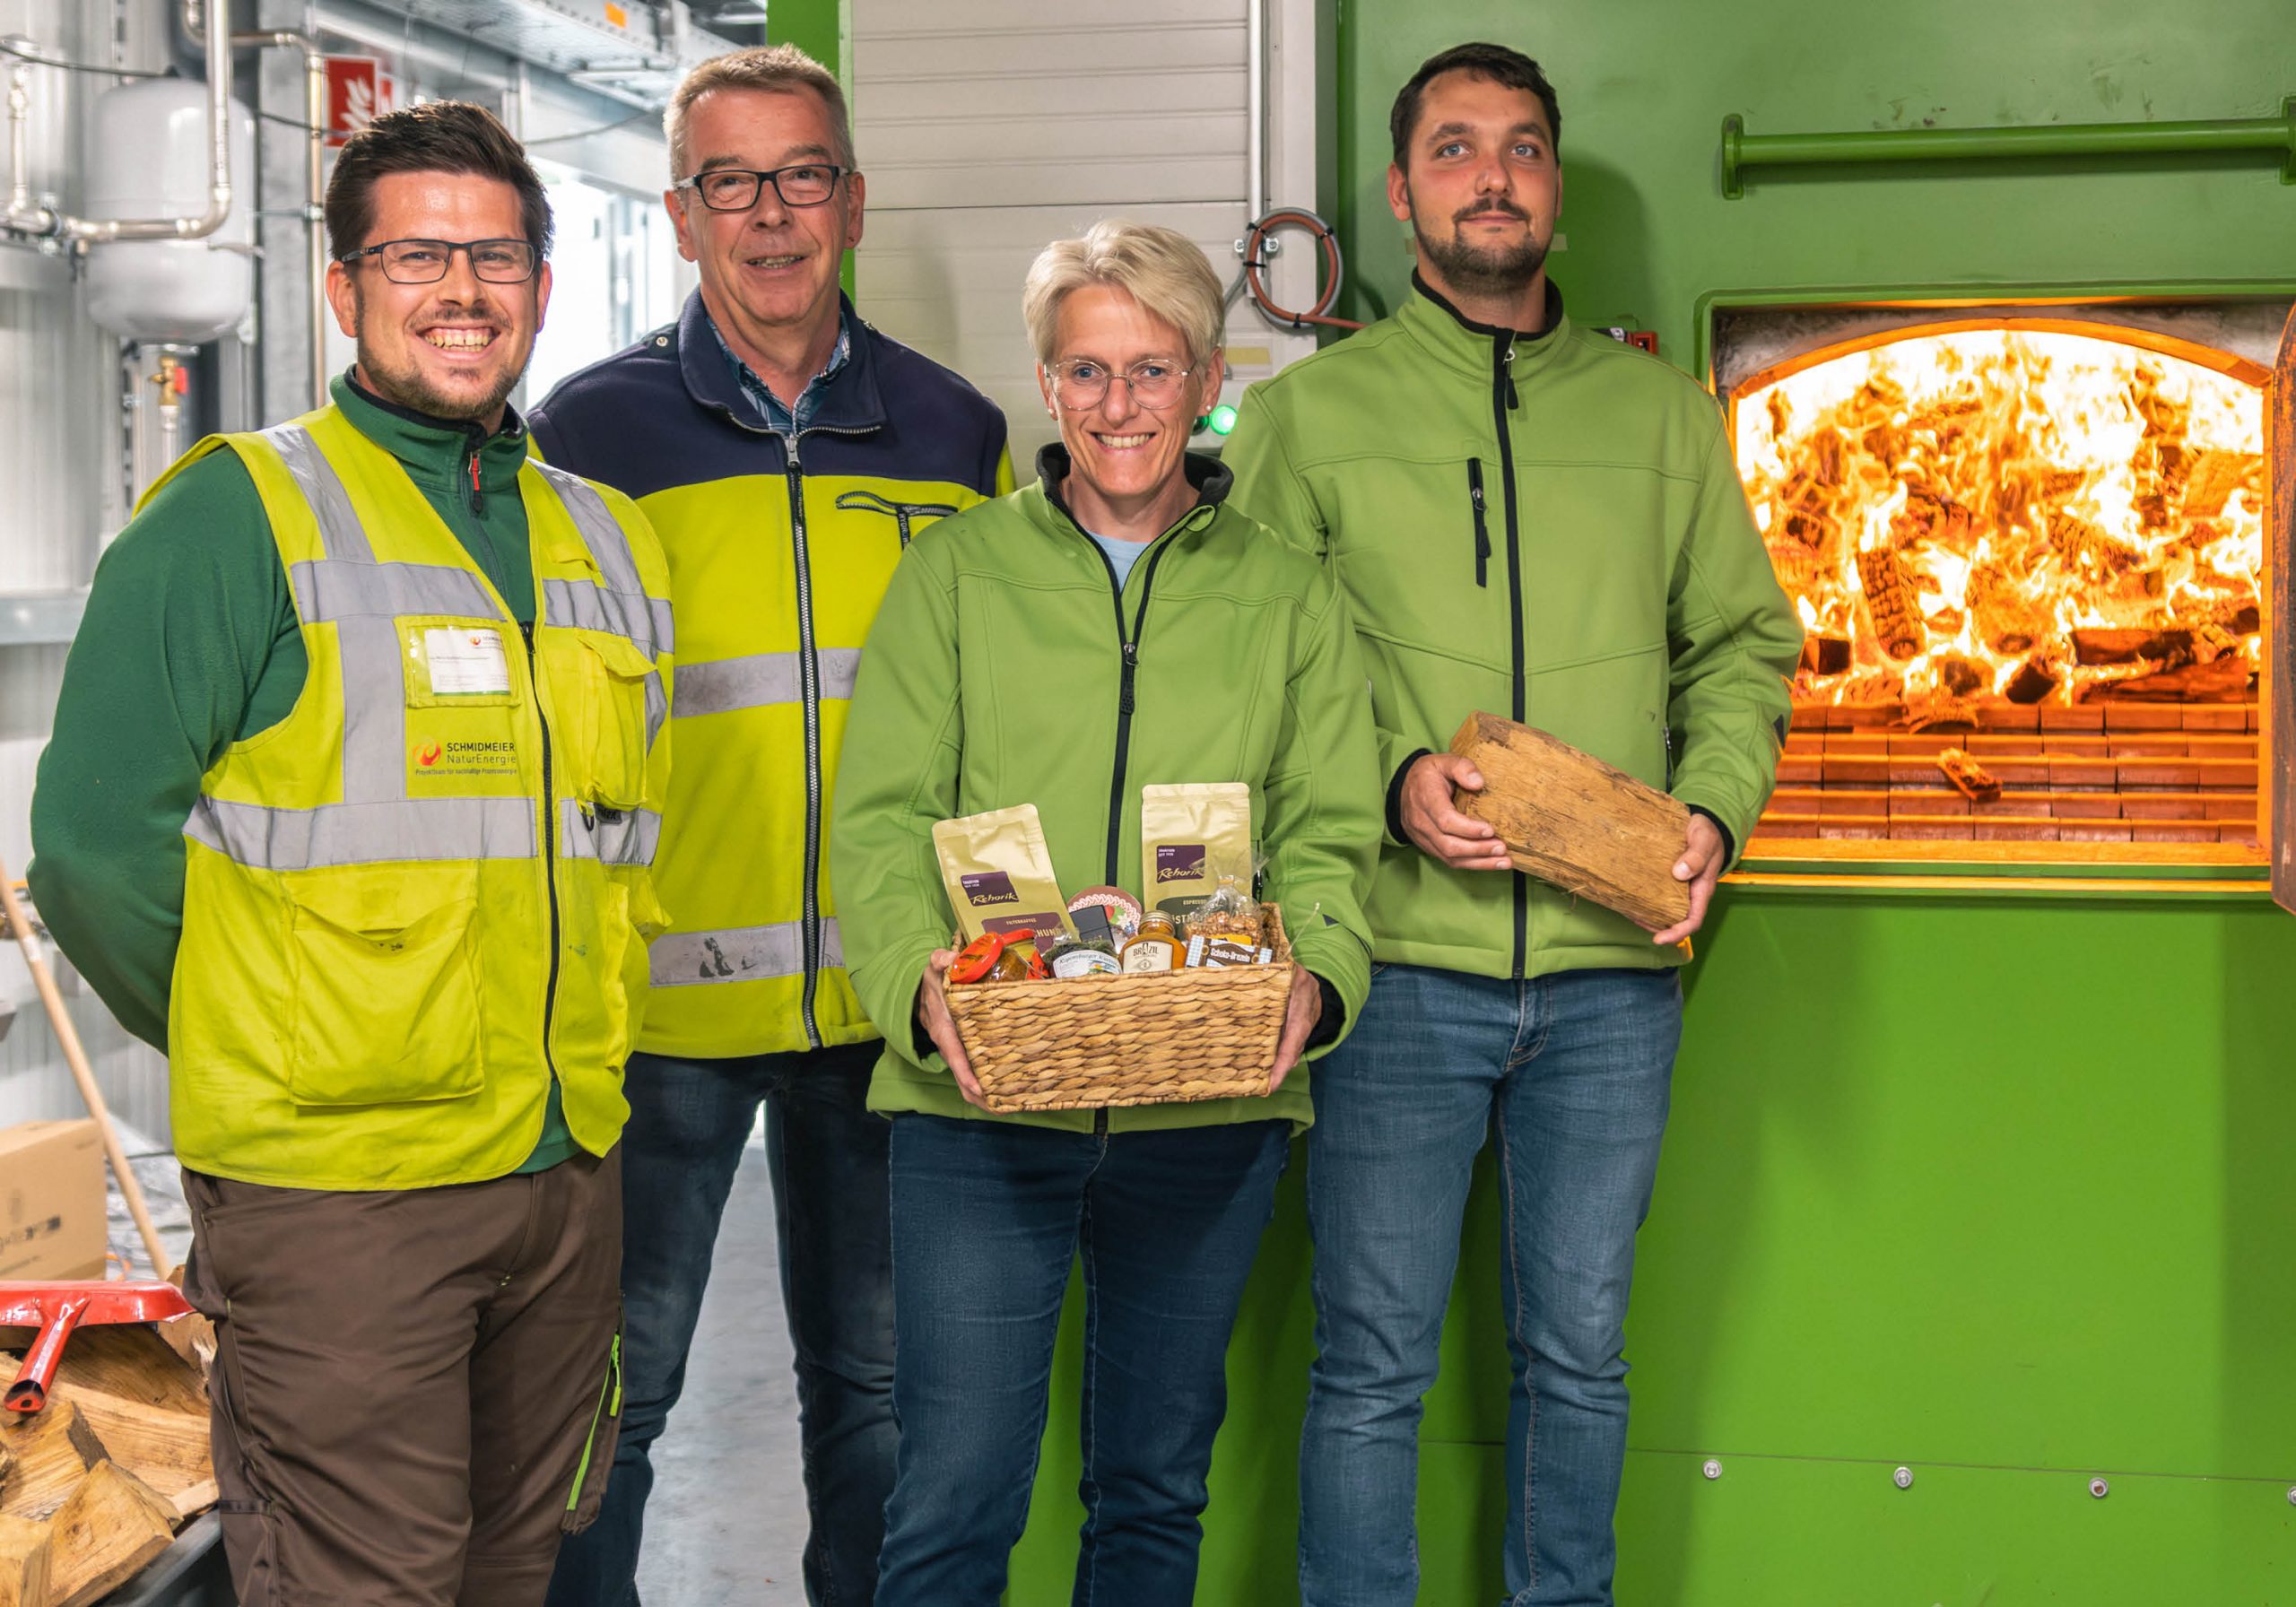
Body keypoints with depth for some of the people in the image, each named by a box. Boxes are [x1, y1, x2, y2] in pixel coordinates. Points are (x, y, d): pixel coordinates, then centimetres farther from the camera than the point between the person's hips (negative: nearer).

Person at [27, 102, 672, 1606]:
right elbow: (100, 843, -12)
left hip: (570, 1168, 6)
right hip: (336, 1185, -6)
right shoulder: (243, 515, -7)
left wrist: (576, 1055, 13)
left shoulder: (609, 541, 13)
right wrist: (258, 1053, -3)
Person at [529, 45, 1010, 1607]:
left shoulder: (955, 434, 6)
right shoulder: (592, 431, -1)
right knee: (615, 1384, 7)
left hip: (883, 998, 3)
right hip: (657, 1000, -2)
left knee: (876, 1376, 14)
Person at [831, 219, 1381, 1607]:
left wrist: (1312, 976, -16)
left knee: (1157, 1487, 13)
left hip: (1209, 1108, 2)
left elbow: (1329, 835, 5)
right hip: (982, 1095, -2)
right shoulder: (958, 572, 7)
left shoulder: (1291, 598, 11)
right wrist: (920, 978, -18)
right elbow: (883, 816, 1)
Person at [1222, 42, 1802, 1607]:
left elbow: (1744, 645, 15)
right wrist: (1389, 779, -14)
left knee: (1580, 1352, 12)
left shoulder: (1660, 411, 12)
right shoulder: (1309, 408, 5)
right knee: (1375, 1362, 3)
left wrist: (1711, 812, -3)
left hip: (1611, 967, 2)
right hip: (1400, 959, -2)